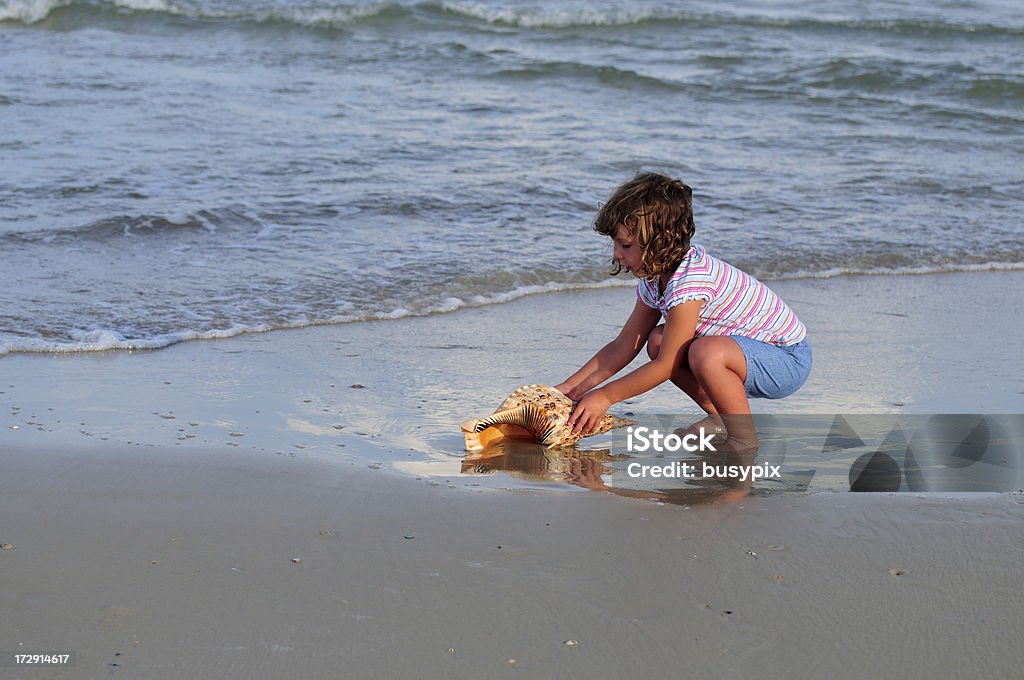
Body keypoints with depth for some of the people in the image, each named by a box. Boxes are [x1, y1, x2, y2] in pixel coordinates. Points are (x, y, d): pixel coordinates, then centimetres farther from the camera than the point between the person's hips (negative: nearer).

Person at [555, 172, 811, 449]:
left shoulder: (691, 281, -28)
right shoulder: (654, 277, 2)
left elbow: (665, 366, -22)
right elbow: (623, 347, 8)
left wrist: (604, 396, -14)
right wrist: (570, 389, 1)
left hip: (788, 359, -10)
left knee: (707, 352, -35)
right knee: (658, 341, 3)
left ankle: (745, 439, -15)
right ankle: (721, 419, 12)